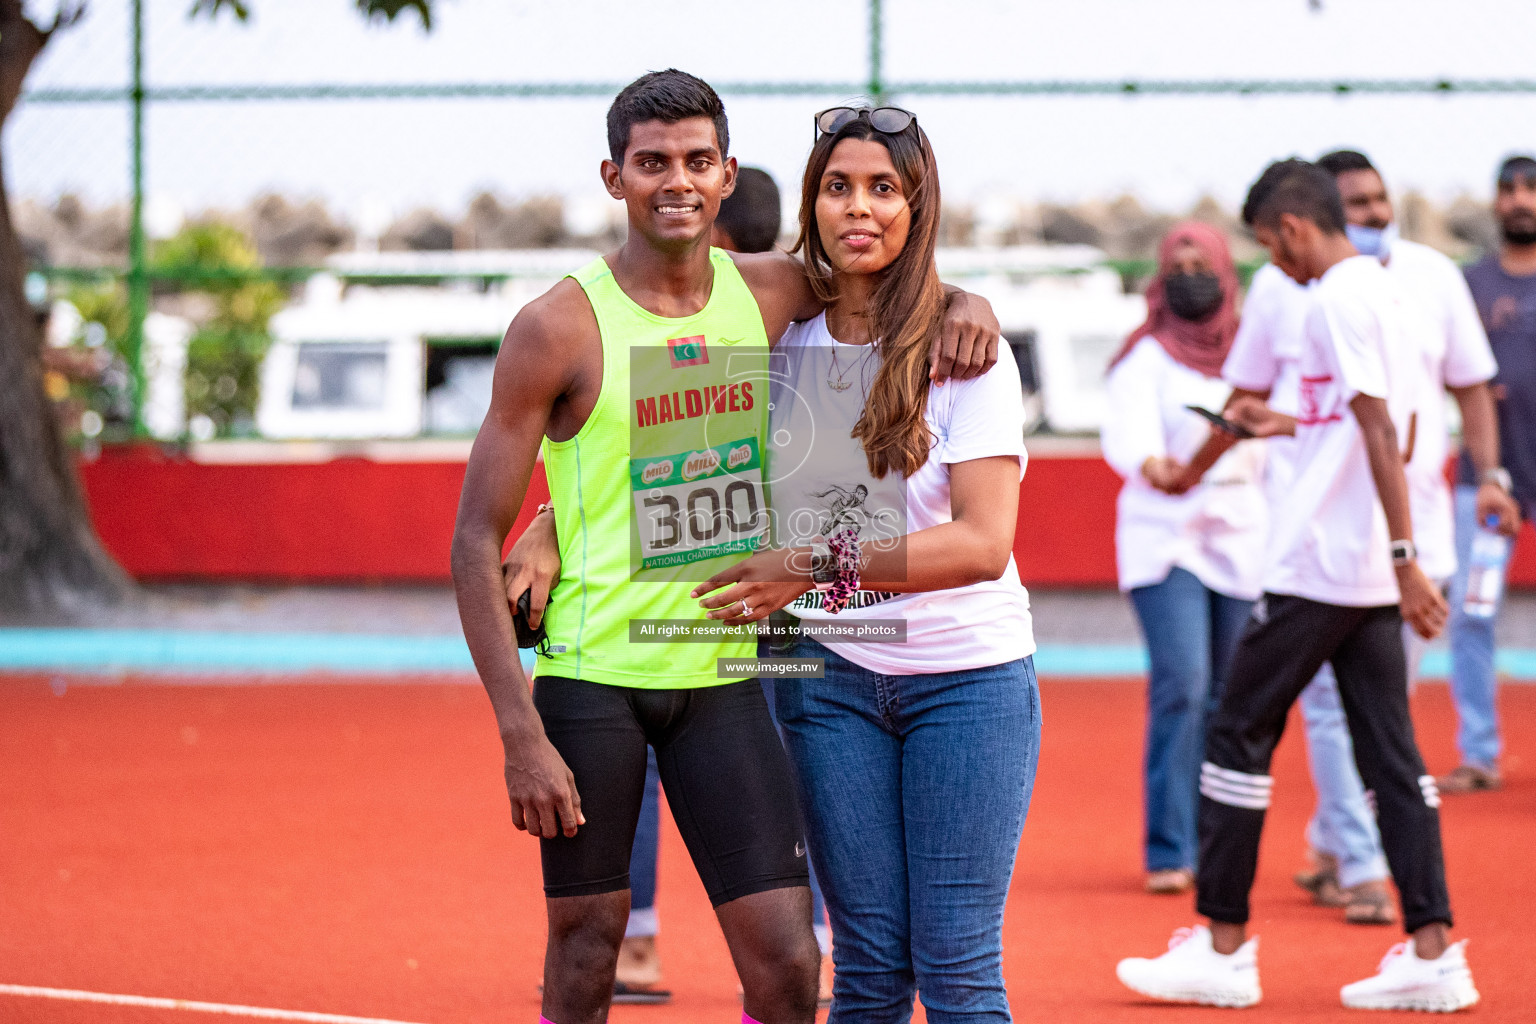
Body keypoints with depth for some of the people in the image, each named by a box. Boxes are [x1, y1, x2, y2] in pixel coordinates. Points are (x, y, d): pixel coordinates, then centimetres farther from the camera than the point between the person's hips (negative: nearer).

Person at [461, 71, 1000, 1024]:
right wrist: (521, 735, -15)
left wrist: (964, 304, 0)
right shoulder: (559, 329, -7)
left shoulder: (771, 293, 5)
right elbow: (477, 541, -7)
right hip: (591, 676, -3)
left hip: (723, 674, 3)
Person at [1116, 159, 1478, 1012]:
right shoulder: (1387, 293, 14)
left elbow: (1383, 435, -20)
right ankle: (1432, 951, 0)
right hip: (1372, 580, 9)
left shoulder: (1338, 301, -14)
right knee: (1390, 757, 6)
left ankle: (1224, 945, 5)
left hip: (1315, 567, -9)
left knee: (1238, 738, 1)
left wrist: (1406, 558, -23)